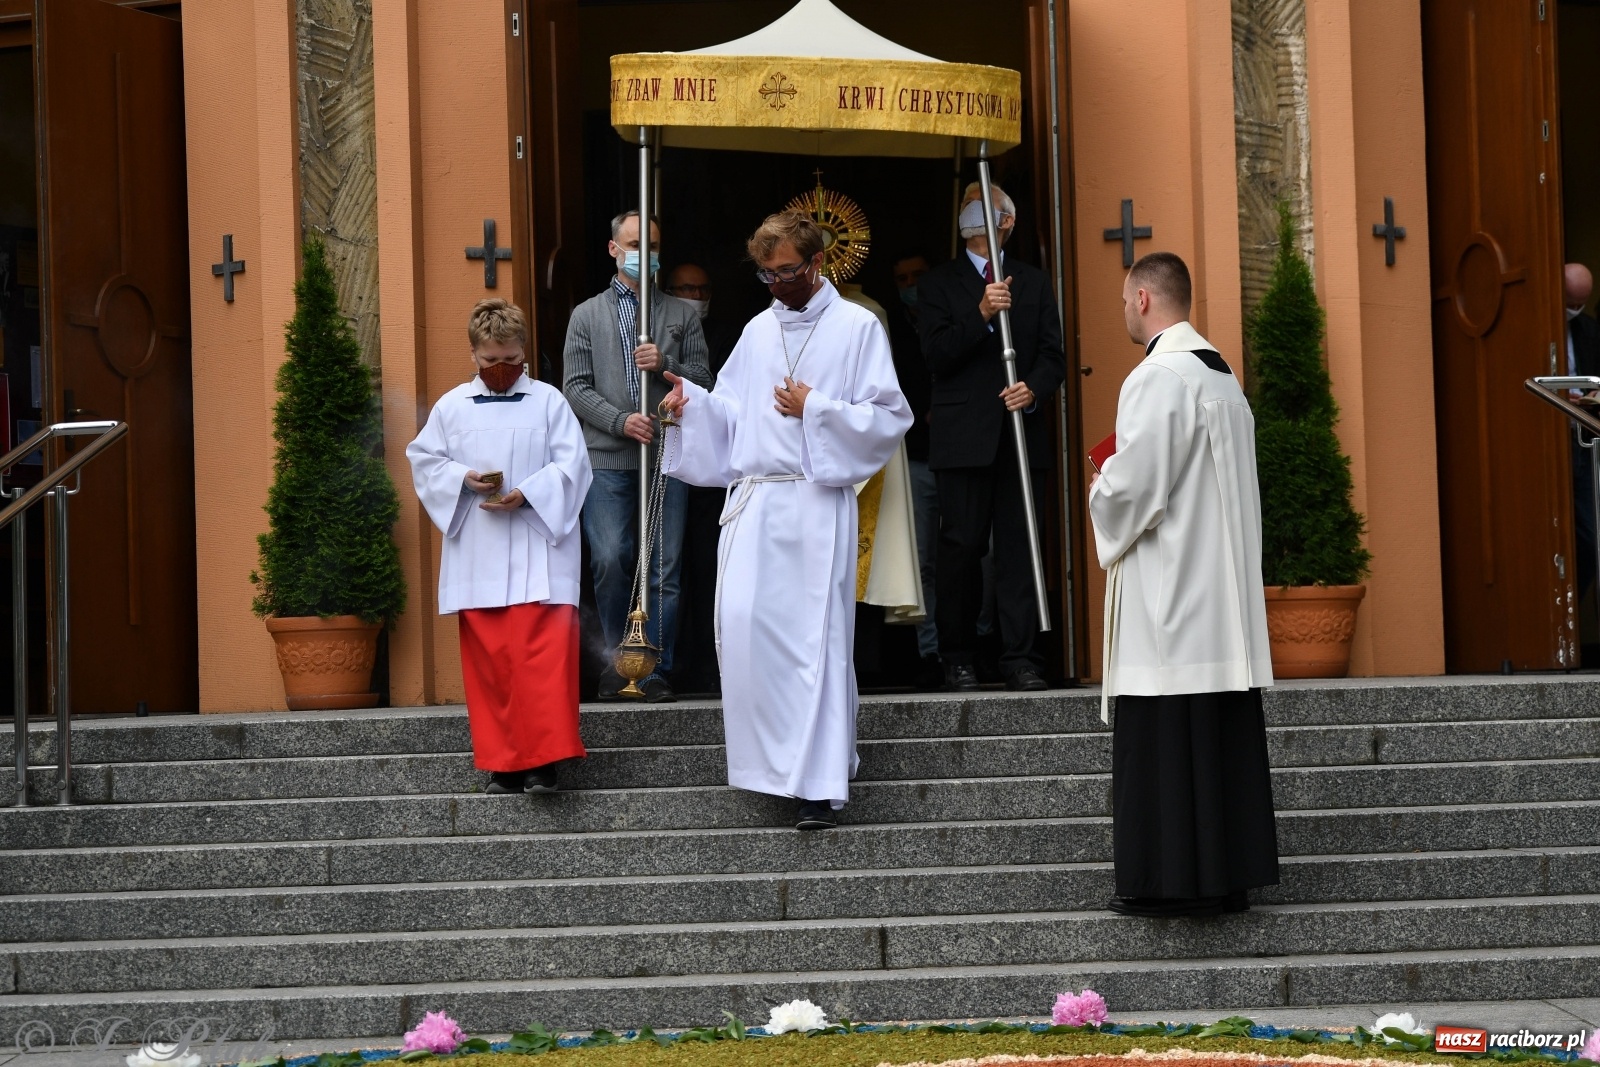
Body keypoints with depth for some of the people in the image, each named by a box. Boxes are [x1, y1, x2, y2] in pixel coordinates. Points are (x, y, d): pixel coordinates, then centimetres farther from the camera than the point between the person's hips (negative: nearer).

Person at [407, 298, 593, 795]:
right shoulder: (452, 406, 10)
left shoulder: (548, 401, 4)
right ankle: (501, 761, 7)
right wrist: (464, 478, -7)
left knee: (543, 652, -12)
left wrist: (526, 494, -14)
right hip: (477, 554, 2)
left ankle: (544, 758, -10)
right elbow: (424, 459, 12)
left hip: (537, 548, -2)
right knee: (487, 658, 1)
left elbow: (572, 464, 0)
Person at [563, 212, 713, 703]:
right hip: (608, 459, -1)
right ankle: (617, 660, 7)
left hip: (667, 458, 1)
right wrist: (621, 421, -10)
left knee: (664, 568, -2)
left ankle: (655, 668, 3)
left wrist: (665, 365, -8)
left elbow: (703, 378, 10)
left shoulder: (681, 315, 15)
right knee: (610, 560, -9)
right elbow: (576, 387, 5)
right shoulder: (587, 316, 12)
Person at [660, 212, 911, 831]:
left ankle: (822, 784, -5)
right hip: (754, 500, 5)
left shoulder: (857, 328, 1)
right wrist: (691, 401, 0)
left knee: (815, 638, -7)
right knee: (742, 624, -7)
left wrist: (815, 408, -12)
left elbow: (889, 420, -3)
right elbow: (730, 411, 19)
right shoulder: (759, 330, 17)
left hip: (817, 505, -5)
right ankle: (771, 759, 11)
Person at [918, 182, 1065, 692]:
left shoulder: (1034, 283, 16)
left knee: (1019, 545, -2)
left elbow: (1053, 355, 10)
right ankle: (958, 659, 5)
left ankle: (1021, 658, -1)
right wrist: (981, 315, -17)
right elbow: (937, 356, -4)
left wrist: (1034, 388, -11)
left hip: (1021, 433, 2)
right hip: (963, 435, -2)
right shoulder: (938, 284, 8)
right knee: (961, 547, -2)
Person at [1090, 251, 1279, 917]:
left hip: (1167, 589, -9)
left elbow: (1133, 488, -19)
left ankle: (1174, 879, -5)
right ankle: (1230, 870, 12)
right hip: (1224, 591, 9)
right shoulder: (1223, 376, 14)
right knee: (1224, 735, 9)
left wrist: (1101, 489, 2)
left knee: (1165, 740, -5)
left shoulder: (1157, 380, -15)